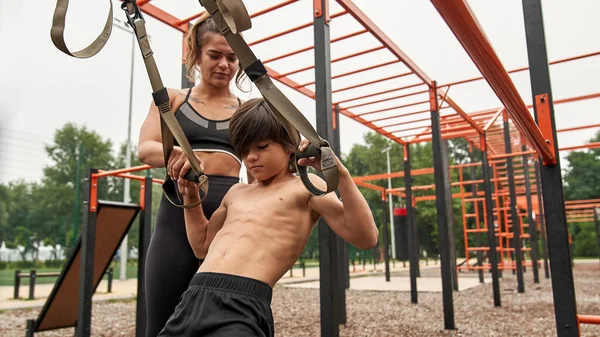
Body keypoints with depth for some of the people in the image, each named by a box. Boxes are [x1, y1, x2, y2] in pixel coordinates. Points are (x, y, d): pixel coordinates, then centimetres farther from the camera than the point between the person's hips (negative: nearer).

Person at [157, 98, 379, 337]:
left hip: (243, 307, -6)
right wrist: (191, 200, 22)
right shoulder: (236, 193, 24)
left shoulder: (305, 187, 7)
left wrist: (340, 174, -14)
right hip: (192, 300, 7)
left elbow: (366, 238, -4)